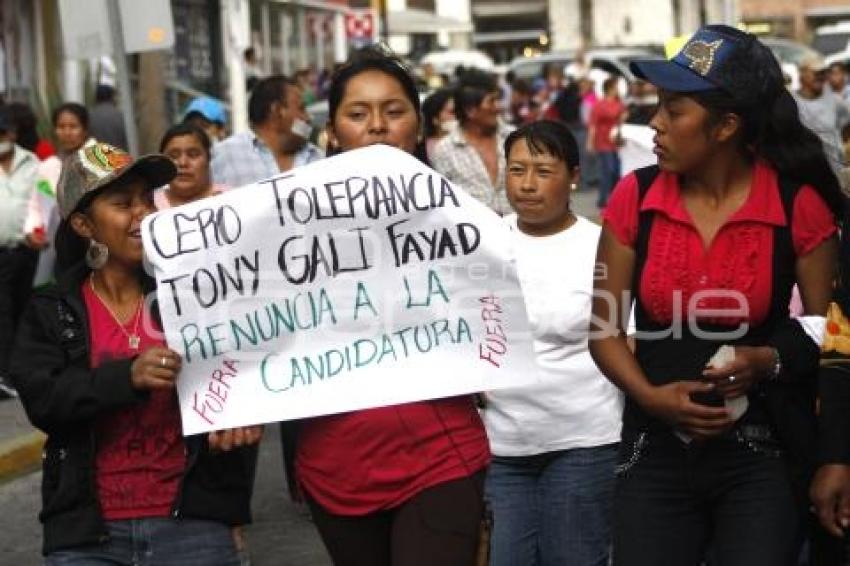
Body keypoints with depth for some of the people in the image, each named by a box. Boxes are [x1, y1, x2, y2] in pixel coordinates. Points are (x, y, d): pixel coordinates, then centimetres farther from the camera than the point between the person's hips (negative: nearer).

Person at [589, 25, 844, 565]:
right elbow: (604, 327, 3)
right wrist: (650, 396, -13)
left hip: (762, 455, -2)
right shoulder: (635, 198, -2)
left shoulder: (798, 204, -7)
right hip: (655, 449, 2)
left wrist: (770, 362, -18)